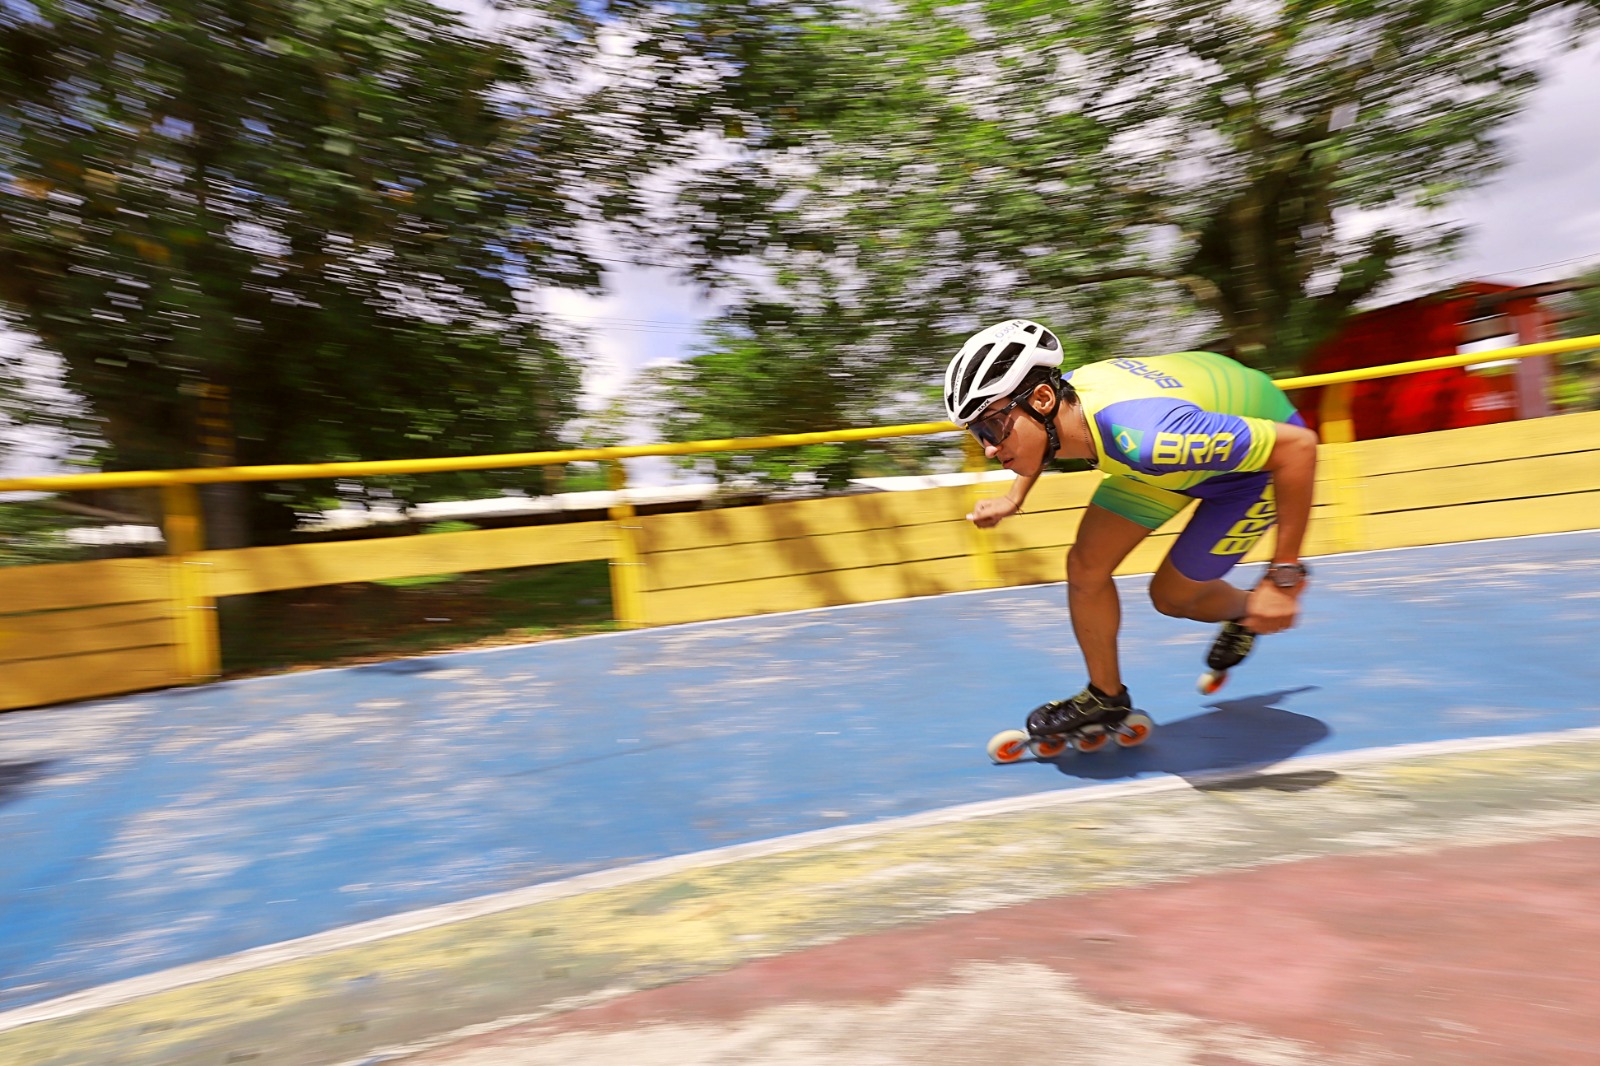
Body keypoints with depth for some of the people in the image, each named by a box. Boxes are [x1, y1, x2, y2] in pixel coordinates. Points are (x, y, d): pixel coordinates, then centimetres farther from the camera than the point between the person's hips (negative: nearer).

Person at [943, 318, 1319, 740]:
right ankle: (1106, 698, 18)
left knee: (1171, 595, -2)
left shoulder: (1143, 437, -45)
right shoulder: (1061, 395, -23)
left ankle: (1246, 611, 33)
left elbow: (1298, 445, -37)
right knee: (1085, 567, -4)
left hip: (1258, 455, -6)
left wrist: (1285, 575, -34)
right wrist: (1015, 497, 0)